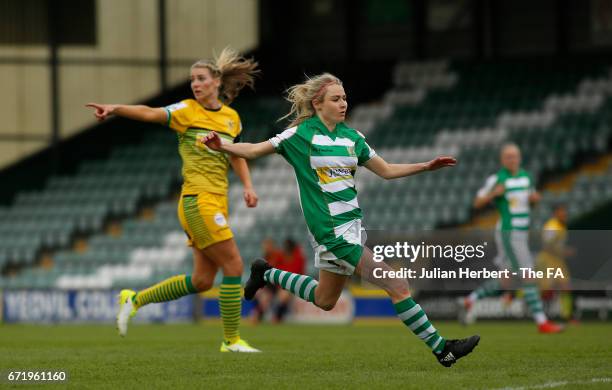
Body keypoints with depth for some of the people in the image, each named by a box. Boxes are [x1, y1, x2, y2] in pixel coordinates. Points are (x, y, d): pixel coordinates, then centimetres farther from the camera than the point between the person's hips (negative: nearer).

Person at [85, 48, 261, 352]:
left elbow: (237, 155, 26)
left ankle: (135, 300, 22)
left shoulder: (232, 118, 13)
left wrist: (247, 186, 11)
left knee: (202, 280, 8)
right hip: (198, 199, -7)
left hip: (216, 202, 7)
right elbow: (151, 114, -20)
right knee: (233, 265, -9)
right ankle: (231, 340, 2)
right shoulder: (188, 111, -5)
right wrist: (115, 108, -36)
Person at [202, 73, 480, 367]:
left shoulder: (351, 136, 9)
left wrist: (426, 166, 5)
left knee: (324, 301, 21)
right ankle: (441, 349, -8)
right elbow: (254, 150, -1)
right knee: (397, 286, -13)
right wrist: (222, 147, -17)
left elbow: (386, 171, 15)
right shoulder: (301, 134, -7)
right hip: (332, 229, -8)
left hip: (351, 221, 8)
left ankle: (267, 274, 38)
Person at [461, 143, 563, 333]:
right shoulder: (497, 179, -9)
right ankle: (542, 322, -10)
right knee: (528, 277, -11)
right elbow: (477, 203, -5)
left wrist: (535, 197, 3)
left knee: (504, 282, 12)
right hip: (508, 233, -8)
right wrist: (493, 193, -22)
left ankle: (470, 300, 28)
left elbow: (532, 197, 27)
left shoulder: (525, 176, 11)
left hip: (522, 235, 8)